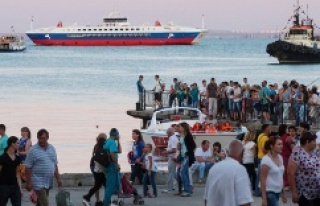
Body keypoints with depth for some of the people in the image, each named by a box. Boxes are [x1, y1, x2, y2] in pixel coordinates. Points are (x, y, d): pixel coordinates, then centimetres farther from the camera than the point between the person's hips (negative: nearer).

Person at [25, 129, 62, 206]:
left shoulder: (52, 148, 9)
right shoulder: (33, 150, -9)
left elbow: (55, 165, 16)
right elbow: (28, 167, -9)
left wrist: (58, 178, 10)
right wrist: (28, 182, -12)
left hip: (49, 182, 6)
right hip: (39, 182, -6)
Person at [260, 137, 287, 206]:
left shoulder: (280, 157, 7)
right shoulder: (266, 160, -17)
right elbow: (263, 180, -17)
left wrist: (283, 193, 15)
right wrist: (264, 198, -19)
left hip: (277, 192, 8)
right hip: (269, 192, -8)